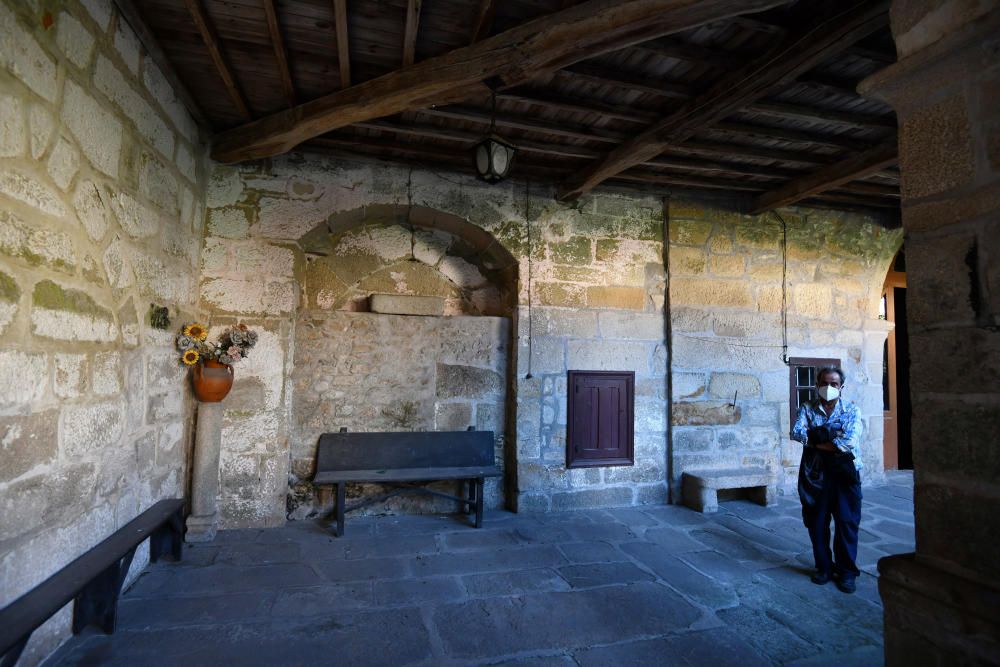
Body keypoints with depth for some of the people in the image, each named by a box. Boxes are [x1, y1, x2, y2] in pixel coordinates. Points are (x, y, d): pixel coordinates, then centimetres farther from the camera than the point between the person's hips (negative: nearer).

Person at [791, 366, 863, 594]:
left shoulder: (851, 410, 2)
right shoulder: (807, 409, 5)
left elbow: (850, 441, -14)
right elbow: (797, 432, -13)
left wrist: (816, 439, -11)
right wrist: (834, 439, -16)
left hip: (844, 473, -1)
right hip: (815, 474, 1)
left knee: (847, 522, 4)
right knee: (817, 523, 8)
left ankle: (847, 571, 19)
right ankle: (824, 568, 24)